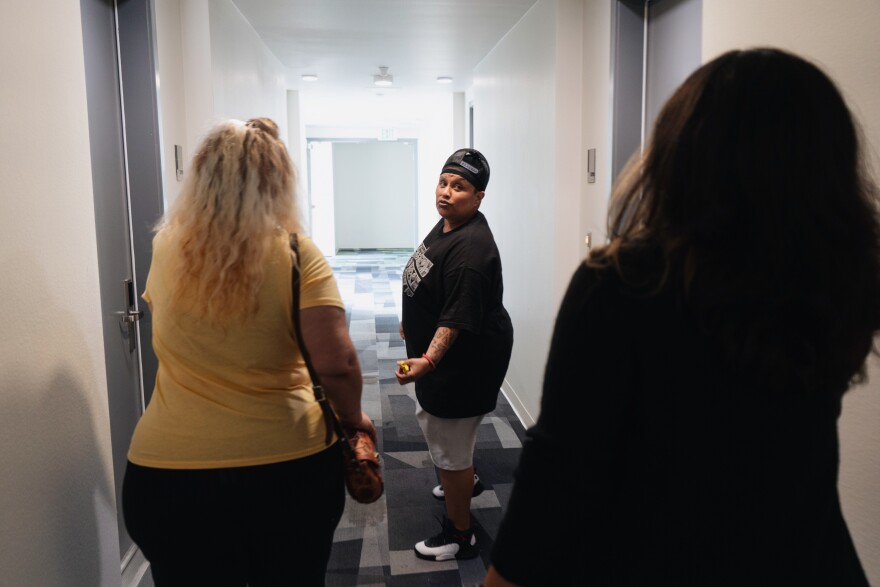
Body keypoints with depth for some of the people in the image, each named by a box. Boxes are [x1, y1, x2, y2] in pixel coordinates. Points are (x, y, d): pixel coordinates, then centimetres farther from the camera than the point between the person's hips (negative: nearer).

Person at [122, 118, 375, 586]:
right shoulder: (296, 254, -14)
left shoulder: (166, 249, -2)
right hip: (289, 467, -2)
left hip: (167, 473, 2)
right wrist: (353, 419, -3)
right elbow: (335, 363, -21)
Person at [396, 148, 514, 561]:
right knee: (430, 418, 29)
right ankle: (465, 480, 54)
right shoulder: (447, 224, 3)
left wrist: (427, 360, -40)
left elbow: (457, 319, -32)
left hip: (464, 362, -11)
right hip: (442, 353, 11)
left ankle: (459, 536, 21)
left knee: (449, 446, 1)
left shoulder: (471, 249, -28)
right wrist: (412, 321, 26)